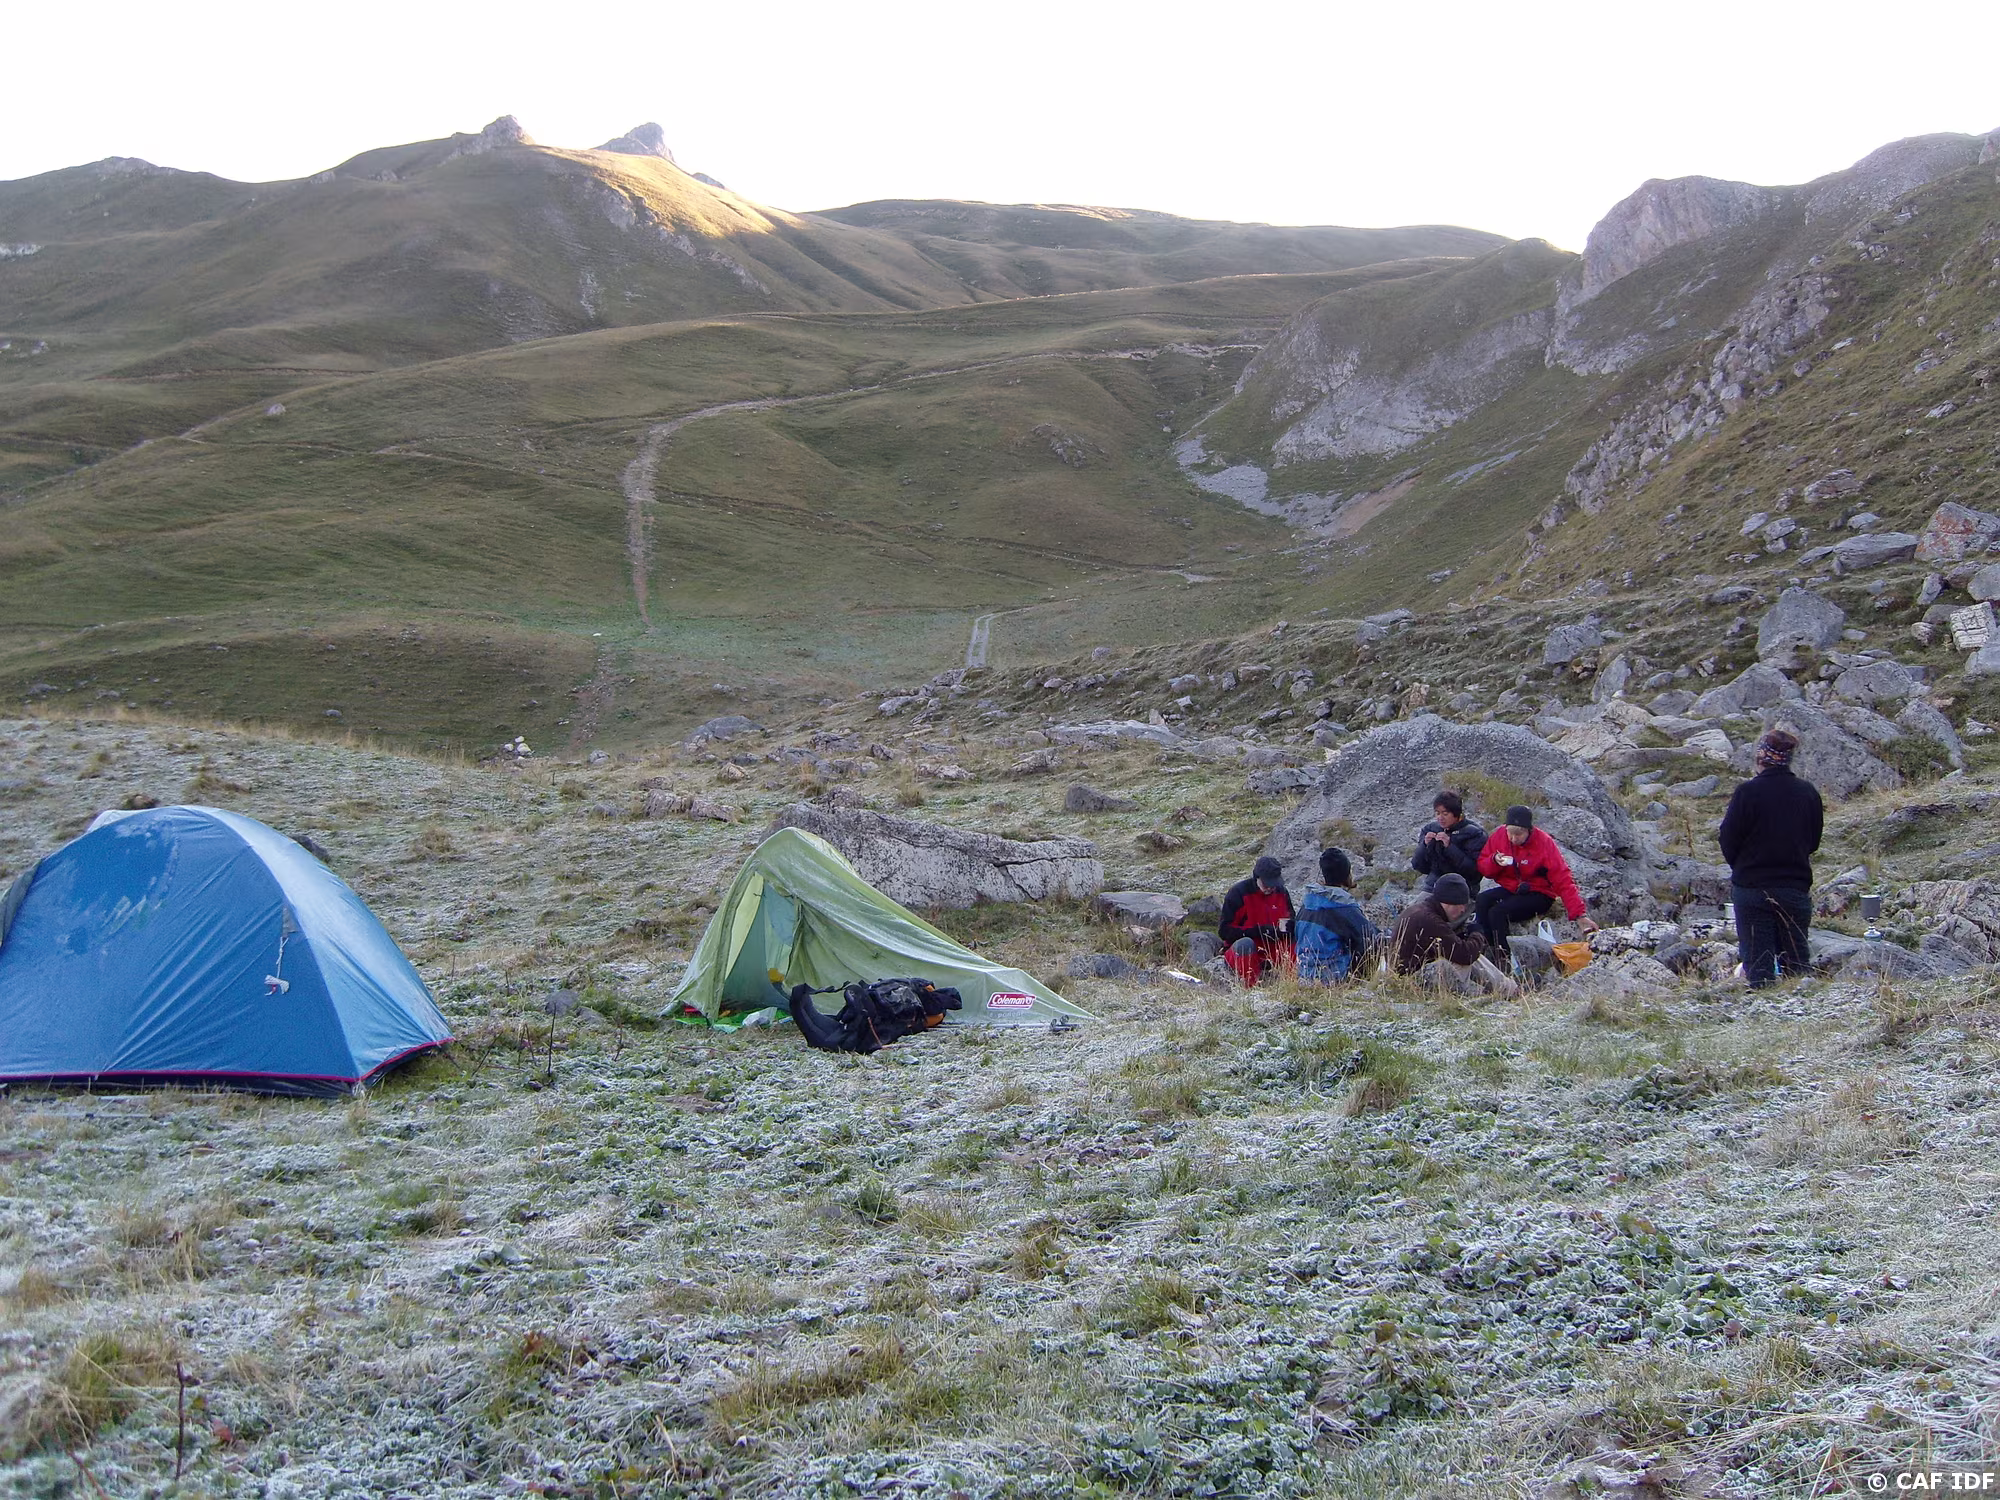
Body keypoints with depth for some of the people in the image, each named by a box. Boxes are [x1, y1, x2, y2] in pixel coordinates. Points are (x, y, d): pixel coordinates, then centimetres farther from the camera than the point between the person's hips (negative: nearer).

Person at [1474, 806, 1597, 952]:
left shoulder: (1544, 843, -17)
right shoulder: (1500, 835, -5)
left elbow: (1563, 881, -19)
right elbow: (1483, 866, 4)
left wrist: (1579, 915, -25)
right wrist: (1495, 861, -20)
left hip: (1539, 895, -5)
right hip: (1509, 889, 5)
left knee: (1497, 912, -28)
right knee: (1482, 900, -26)